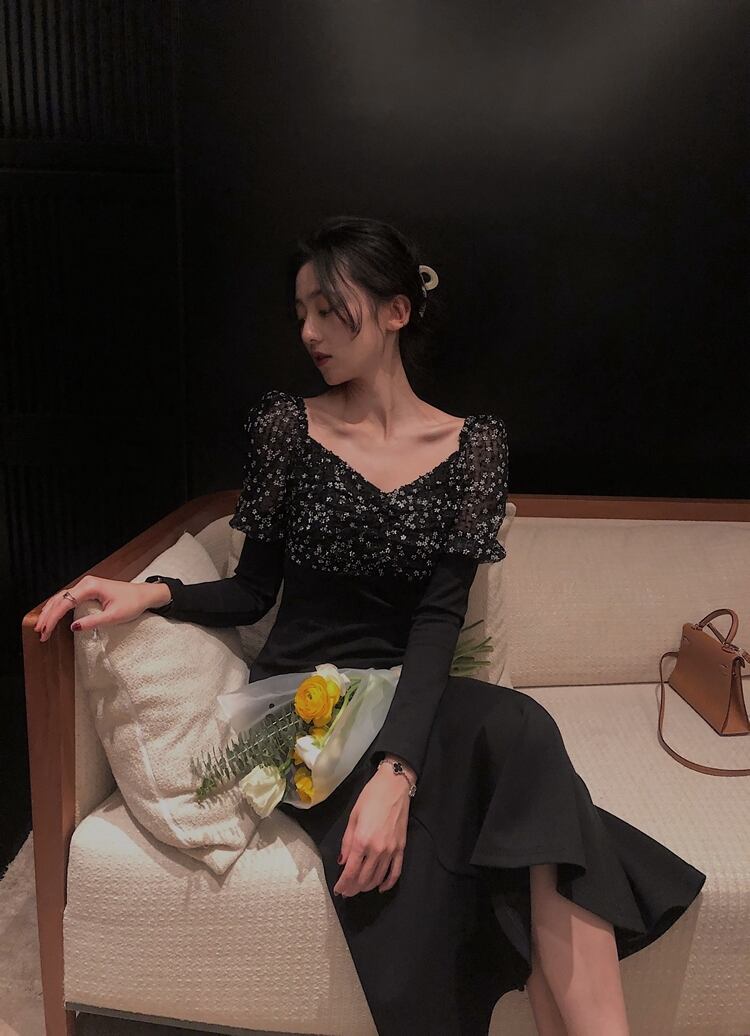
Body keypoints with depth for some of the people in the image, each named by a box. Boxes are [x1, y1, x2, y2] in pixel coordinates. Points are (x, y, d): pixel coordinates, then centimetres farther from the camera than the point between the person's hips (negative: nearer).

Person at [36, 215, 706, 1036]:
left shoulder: (474, 443, 1)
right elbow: (253, 592, 5)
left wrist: (397, 766, -24)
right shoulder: (284, 423, 2)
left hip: (408, 694, 2)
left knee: (520, 733, -32)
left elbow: (439, 618, -9)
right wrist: (155, 593, -15)